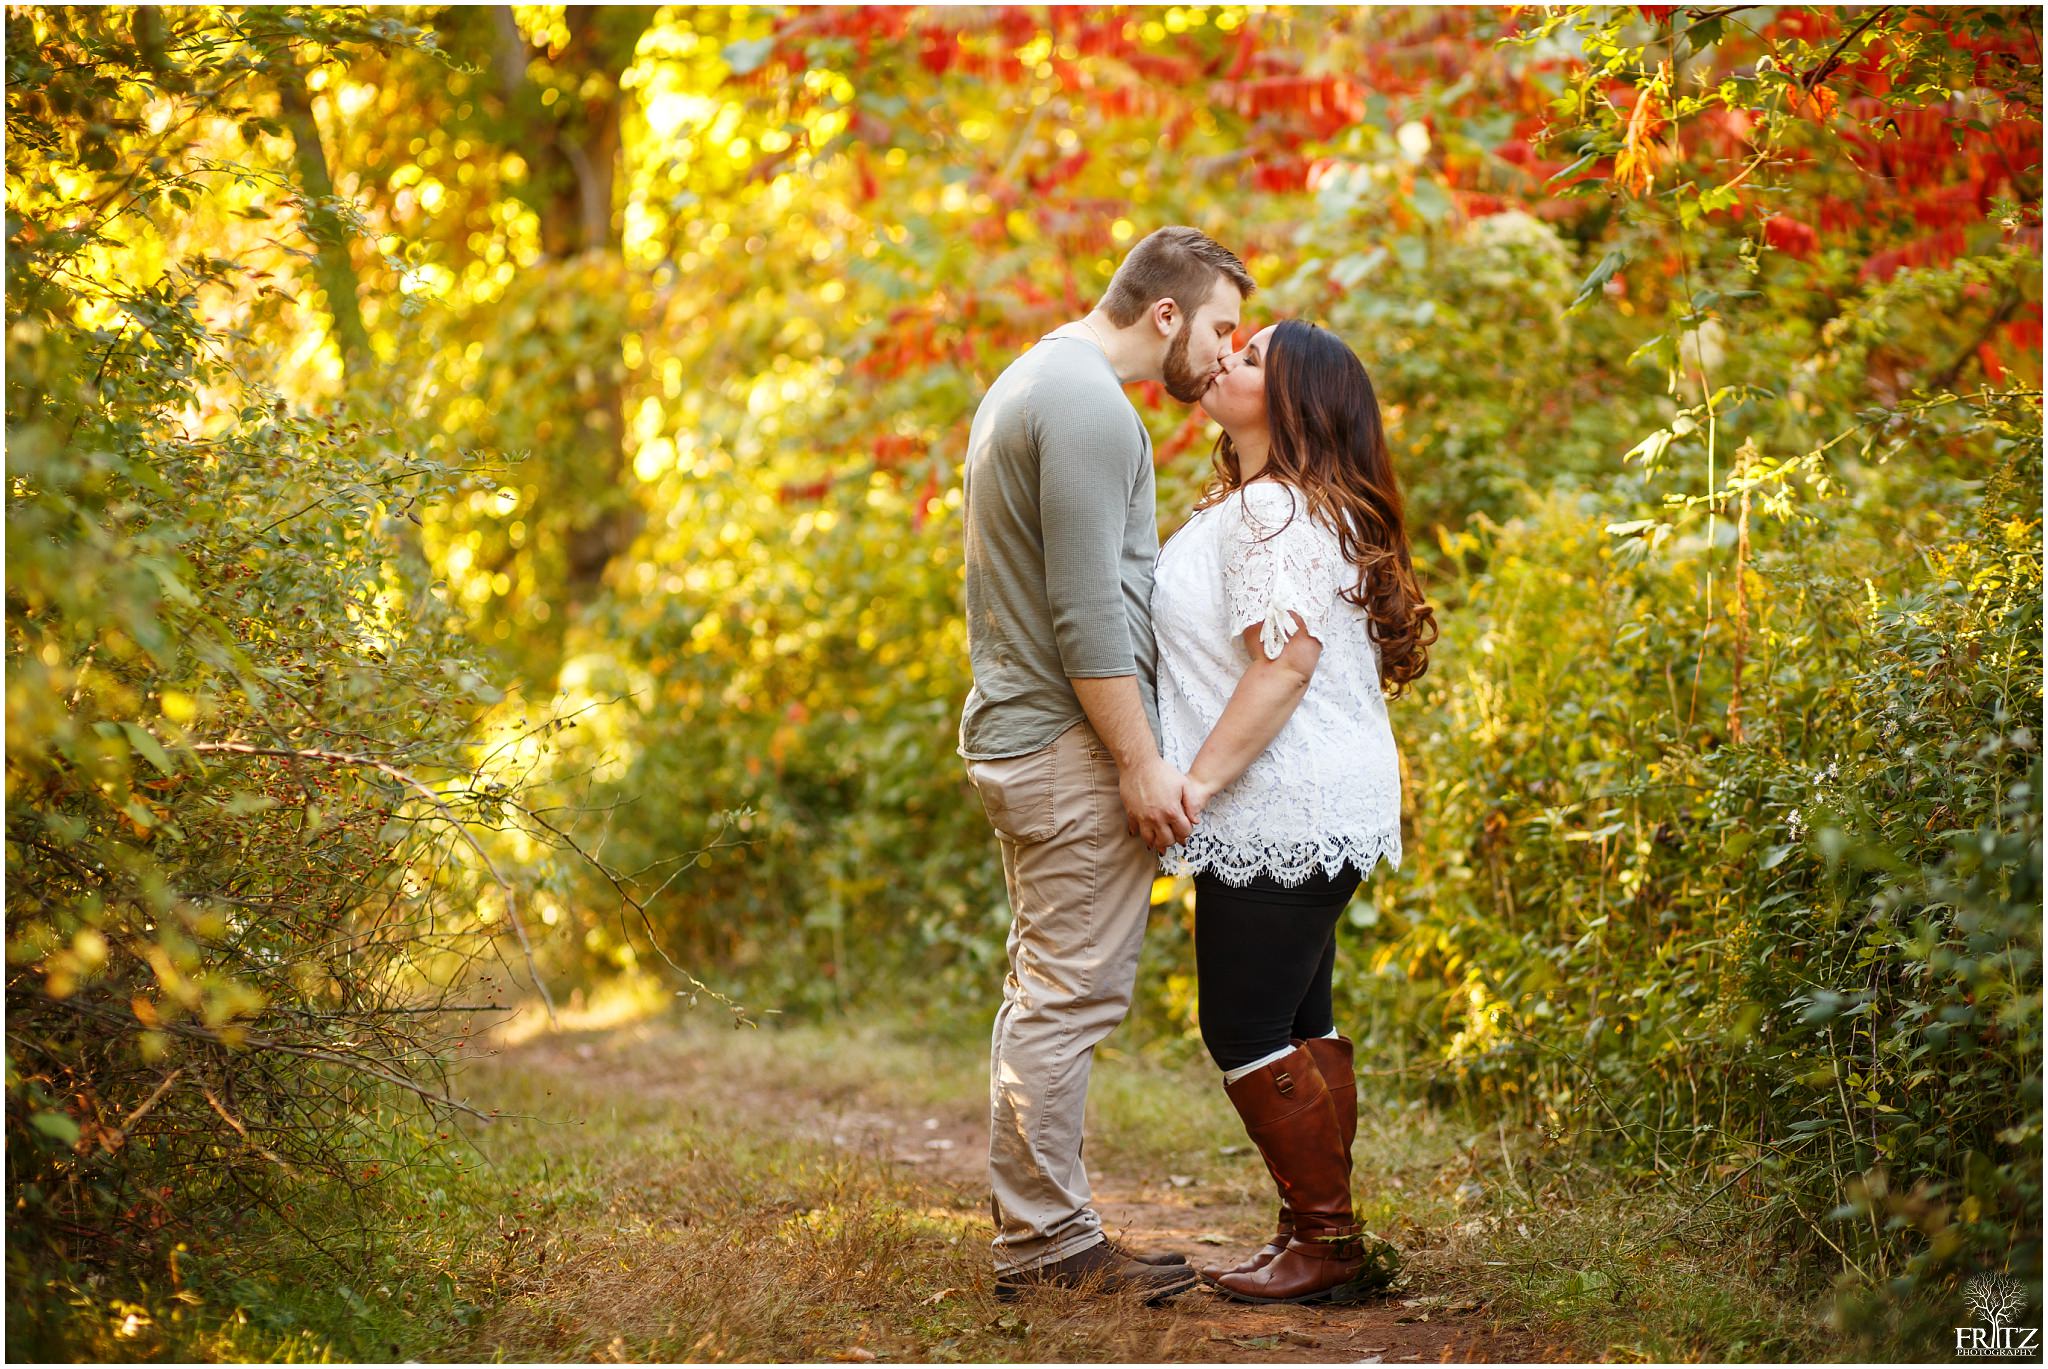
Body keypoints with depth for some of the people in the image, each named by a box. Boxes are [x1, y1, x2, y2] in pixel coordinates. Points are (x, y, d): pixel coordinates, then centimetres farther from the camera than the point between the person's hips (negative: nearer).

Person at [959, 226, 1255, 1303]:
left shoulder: (1030, 382, 19)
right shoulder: (1088, 405, -15)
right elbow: (1087, 609, -21)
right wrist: (1141, 761, -20)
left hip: (1013, 735, 11)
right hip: (1072, 741, -11)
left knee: (1041, 993, 13)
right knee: (1069, 996, -7)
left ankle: (1031, 1236, 18)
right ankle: (1049, 1244, -2)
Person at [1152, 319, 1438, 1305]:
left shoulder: (1275, 511, -15)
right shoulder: (1254, 504, 18)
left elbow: (1286, 661, -23)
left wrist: (1199, 779, -25)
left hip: (1288, 811, -11)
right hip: (1296, 813, 11)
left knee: (1246, 1028, -6)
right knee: (1295, 1021, 14)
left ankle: (1324, 1243, 2)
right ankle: (1322, 1233, 21)